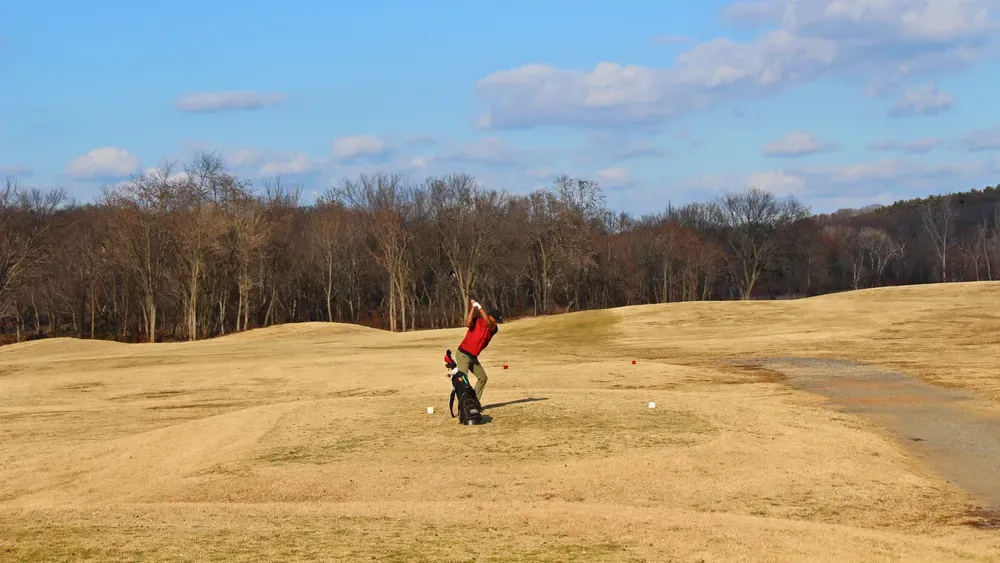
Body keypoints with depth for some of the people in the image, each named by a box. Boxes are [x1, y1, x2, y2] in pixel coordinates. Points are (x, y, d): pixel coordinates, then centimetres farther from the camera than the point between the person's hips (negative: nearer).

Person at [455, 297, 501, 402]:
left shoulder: (494, 329, 2)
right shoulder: (477, 321, -8)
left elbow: (488, 323, -21)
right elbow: (468, 324, -29)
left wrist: (479, 307, -28)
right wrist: (473, 307, -27)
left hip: (473, 357, 7)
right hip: (463, 355, -7)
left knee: (482, 378, 12)